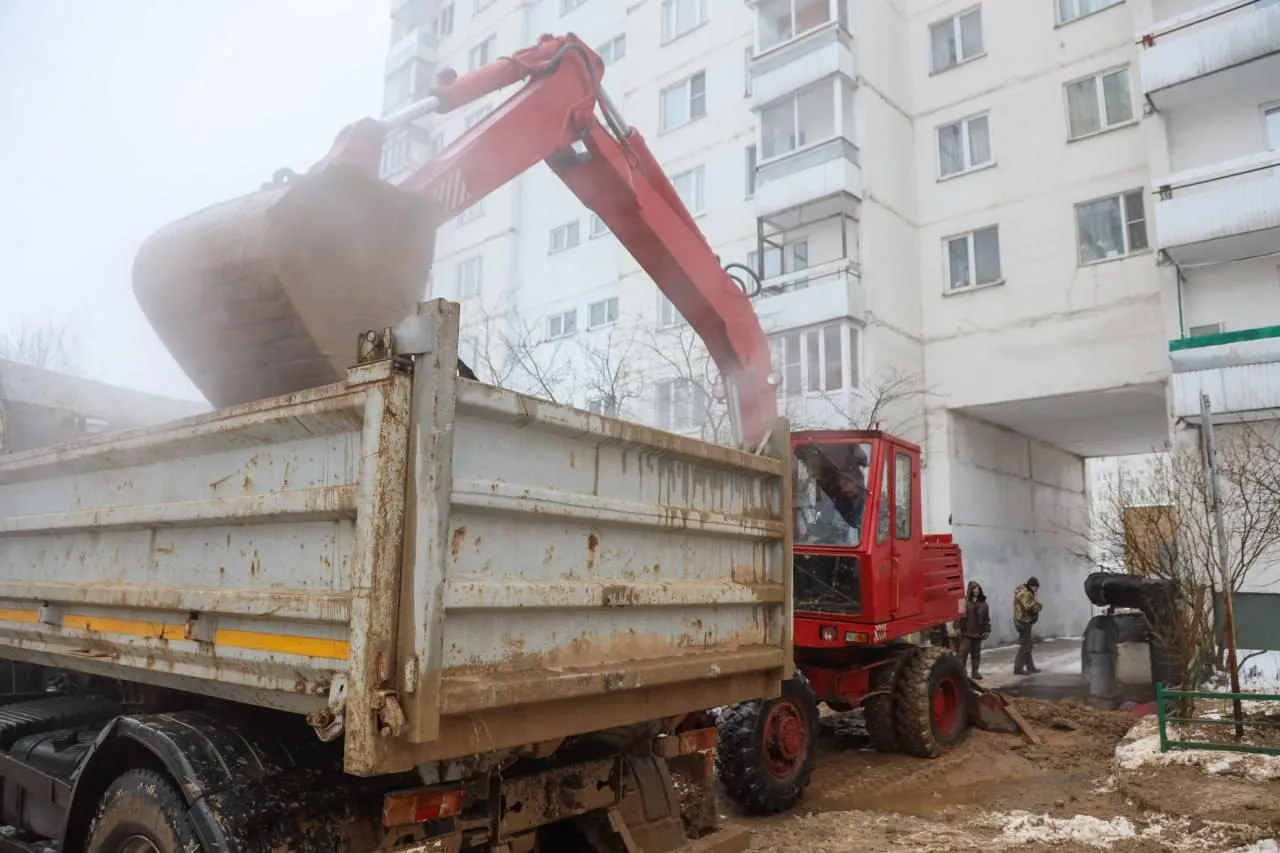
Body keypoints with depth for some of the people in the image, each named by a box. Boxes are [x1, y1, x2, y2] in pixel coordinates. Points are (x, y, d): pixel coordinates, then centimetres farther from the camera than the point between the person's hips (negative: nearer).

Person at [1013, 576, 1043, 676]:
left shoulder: (1026, 592, 16)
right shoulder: (1024, 593, -18)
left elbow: (1030, 606, 14)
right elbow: (1031, 607, -28)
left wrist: (1036, 605, -6)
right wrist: (1039, 605, -11)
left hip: (1025, 621, 11)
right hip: (1024, 622, -11)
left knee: (1027, 645, 17)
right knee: (1025, 646, -9)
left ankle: (1030, 667, 26)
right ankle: (1018, 668, -7)